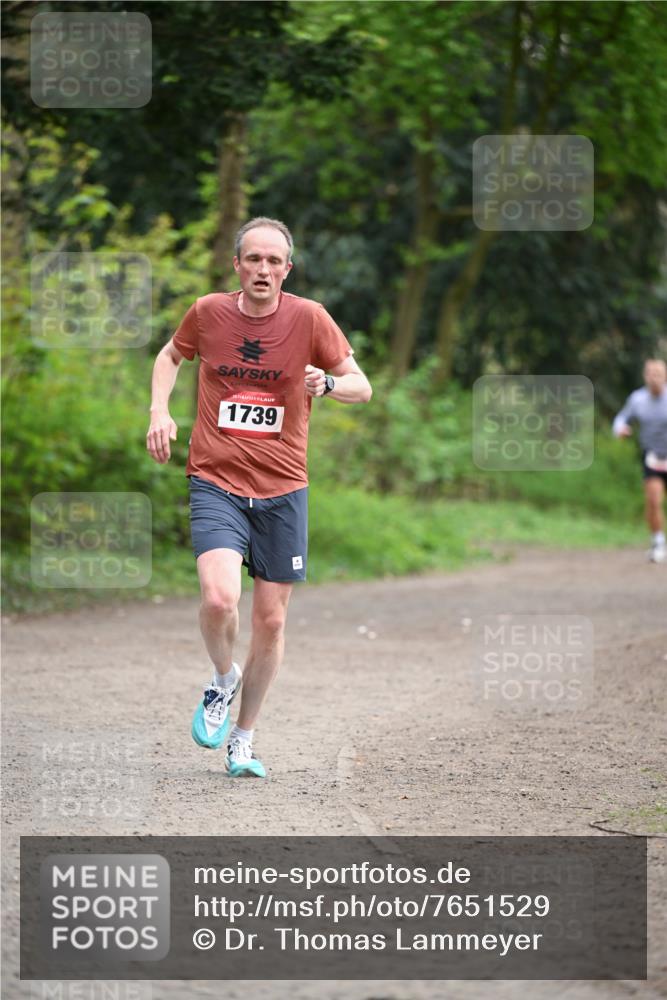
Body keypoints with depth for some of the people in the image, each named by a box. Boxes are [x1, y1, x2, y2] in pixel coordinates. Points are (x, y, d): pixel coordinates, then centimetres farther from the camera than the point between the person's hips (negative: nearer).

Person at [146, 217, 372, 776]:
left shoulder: (308, 318, -5)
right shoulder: (208, 312, -2)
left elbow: (362, 387, 3)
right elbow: (171, 356, 20)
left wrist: (328, 383, -19)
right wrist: (160, 411, 3)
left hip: (282, 488, 1)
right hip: (215, 482, -1)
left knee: (272, 620, 5)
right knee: (220, 597, -24)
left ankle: (243, 740, 25)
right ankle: (223, 680, 10)